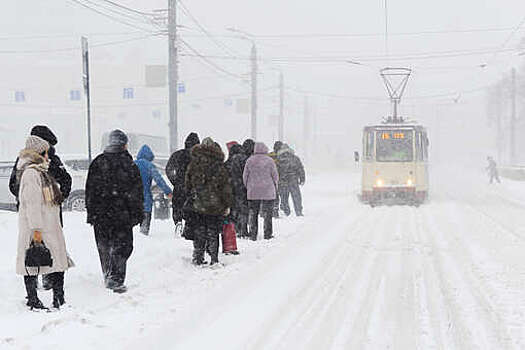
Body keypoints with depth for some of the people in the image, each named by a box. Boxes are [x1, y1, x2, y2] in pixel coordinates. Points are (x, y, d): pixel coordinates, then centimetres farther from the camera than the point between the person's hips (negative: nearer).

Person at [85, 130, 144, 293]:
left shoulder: (97, 163, 5)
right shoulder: (128, 163, -6)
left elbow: (90, 190, 8)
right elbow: (136, 192, -5)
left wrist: (91, 213, 14)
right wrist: (138, 214, 2)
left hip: (100, 214, 4)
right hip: (122, 214, -4)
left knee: (105, 247, 14)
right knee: (122, 246, 0)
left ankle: (108, 277, 23)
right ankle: (116, 279, -11)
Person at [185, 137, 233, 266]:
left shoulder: (193, 164, 2)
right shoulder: (219, 166, -7)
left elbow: (188, 184, 8)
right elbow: (226, 186, -4)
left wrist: (189, 198, 18)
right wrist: (228, 205, 2)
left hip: (198, 206, 3)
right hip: (215, 206, -2)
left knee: (199, 232, 12)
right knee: (213, 233, 5)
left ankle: (198, 259, 13)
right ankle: (214, 259, 4)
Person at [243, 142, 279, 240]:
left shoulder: (250, 160, -1)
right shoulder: (270, 161, -5)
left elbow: (245, 176, 4)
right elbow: (275, 176, -1)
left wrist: (247, 187, 17)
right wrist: (275, 188, 13)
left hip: (253, 192, 1)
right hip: (268, 192, -1)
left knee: (253, 214, 8)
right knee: (267, 214, 6)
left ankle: (253, 235, 7)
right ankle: (267, 234, 7)